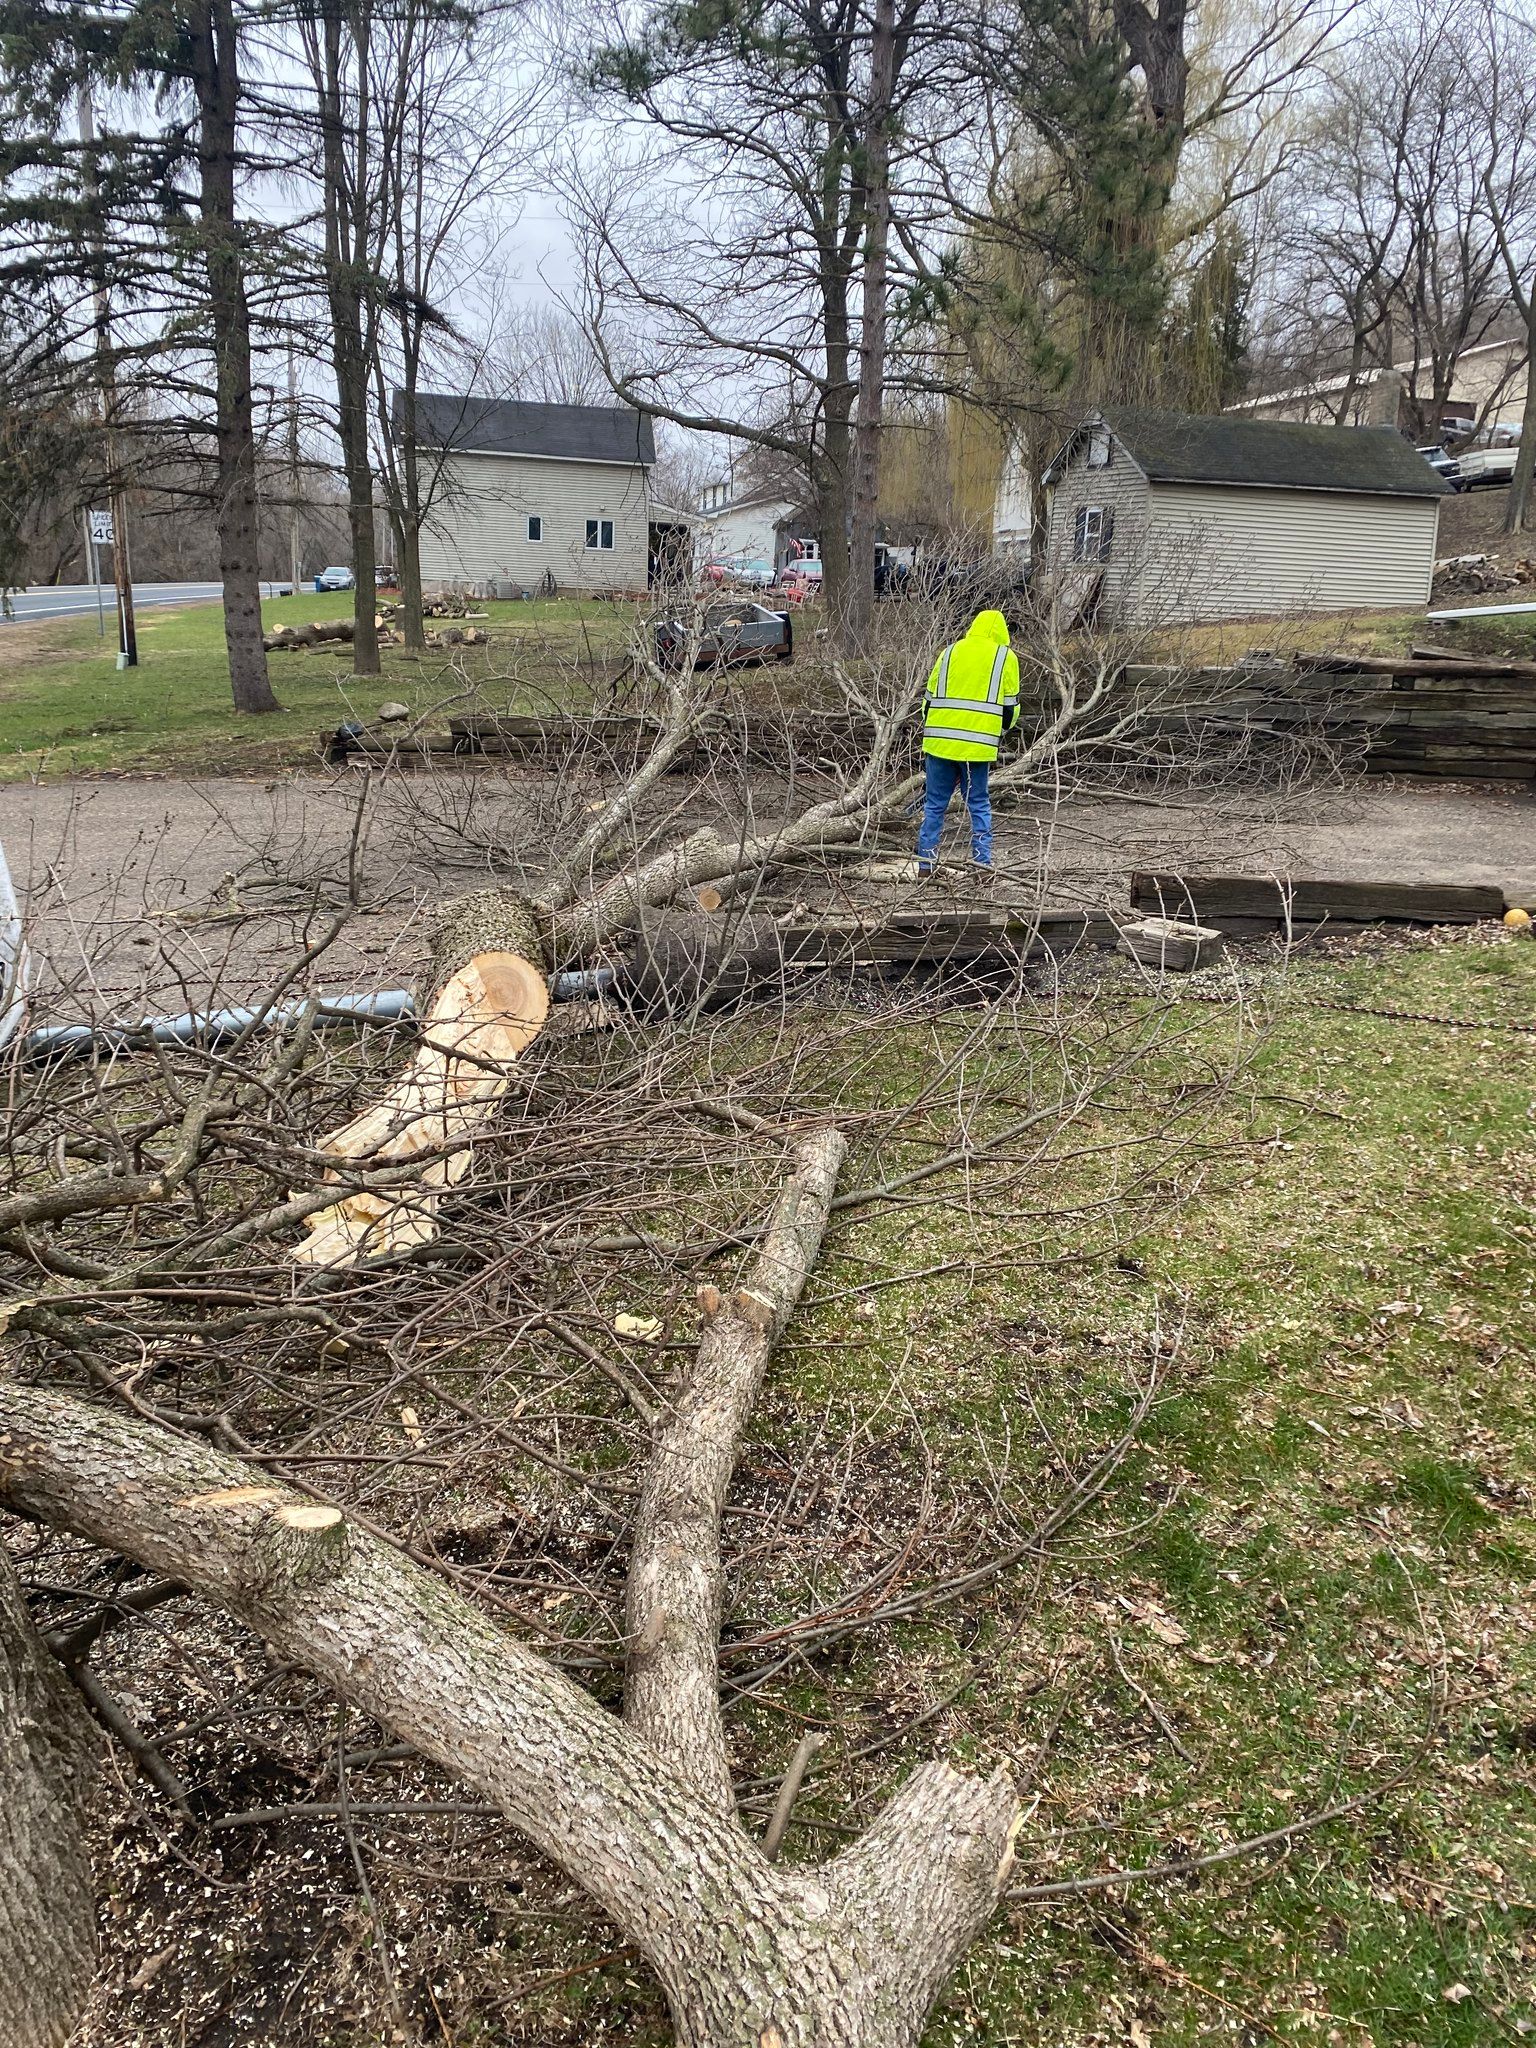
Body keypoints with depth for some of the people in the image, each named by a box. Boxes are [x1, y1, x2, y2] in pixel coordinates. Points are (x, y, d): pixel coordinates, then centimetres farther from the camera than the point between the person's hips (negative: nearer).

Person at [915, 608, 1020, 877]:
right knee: (979, 803, 10)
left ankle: (925, 862, 9)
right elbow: (1010, 706, 5)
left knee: (935, 803, 9)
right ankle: (983, 860, 6)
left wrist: (928, 733, 22)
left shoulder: (950, 652, 12)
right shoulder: (1006, 657, 5)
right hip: (979, 743, -2)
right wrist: (1001, 730, 22)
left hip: (940, 741, 2)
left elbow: (930, 698, 13)